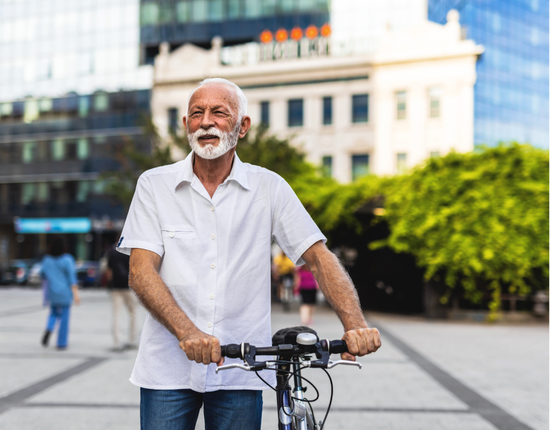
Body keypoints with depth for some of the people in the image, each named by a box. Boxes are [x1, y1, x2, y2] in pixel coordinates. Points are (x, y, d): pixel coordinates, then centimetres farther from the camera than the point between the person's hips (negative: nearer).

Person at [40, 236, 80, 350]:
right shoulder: (67, 259, -11)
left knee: (54, 313, 20)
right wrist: (75, 293, -13)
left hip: (52, 292, 3)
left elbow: (44, 276, 8)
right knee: (64, 317, 5)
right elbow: (72, 277, -14)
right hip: (65, 292, -3)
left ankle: (49, 329, -11)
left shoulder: (46, 260, -2)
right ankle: (61, 343, 6)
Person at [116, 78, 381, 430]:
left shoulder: (270, 187, 2)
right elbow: (141, 271, -7)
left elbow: (319, 256, -1)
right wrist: (187, 332, -24)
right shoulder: (155, 185, 1)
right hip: (168, 369, 0)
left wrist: (355, 324, -17)